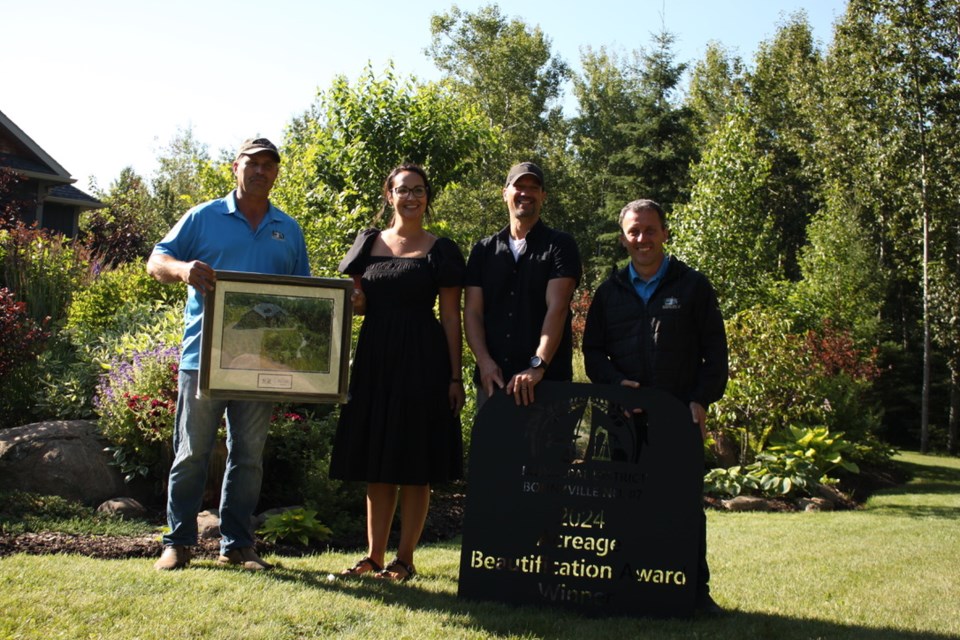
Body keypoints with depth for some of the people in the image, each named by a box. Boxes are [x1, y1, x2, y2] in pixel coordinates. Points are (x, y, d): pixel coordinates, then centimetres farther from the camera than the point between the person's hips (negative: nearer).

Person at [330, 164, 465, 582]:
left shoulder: (440, 250, 1)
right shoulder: (368, 243, 12)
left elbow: (451, 317, -1)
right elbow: (355, 303, 16)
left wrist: (455, 377, -6)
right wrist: (353, 300, -9)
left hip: (422, 362, -4)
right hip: (374, 357, 4)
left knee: (415, 466, 0)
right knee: (377, 463, 9)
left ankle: (404, 559, 9)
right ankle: (374, 555, 18)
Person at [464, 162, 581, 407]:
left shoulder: (560, 245, 2)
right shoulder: (484, 250, 13)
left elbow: (557, 307, -10)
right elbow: (472, 311, 6)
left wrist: (538, 366, -21)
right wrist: (484, 361, -10)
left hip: (548, 378, -3)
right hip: (492, 379, 3)